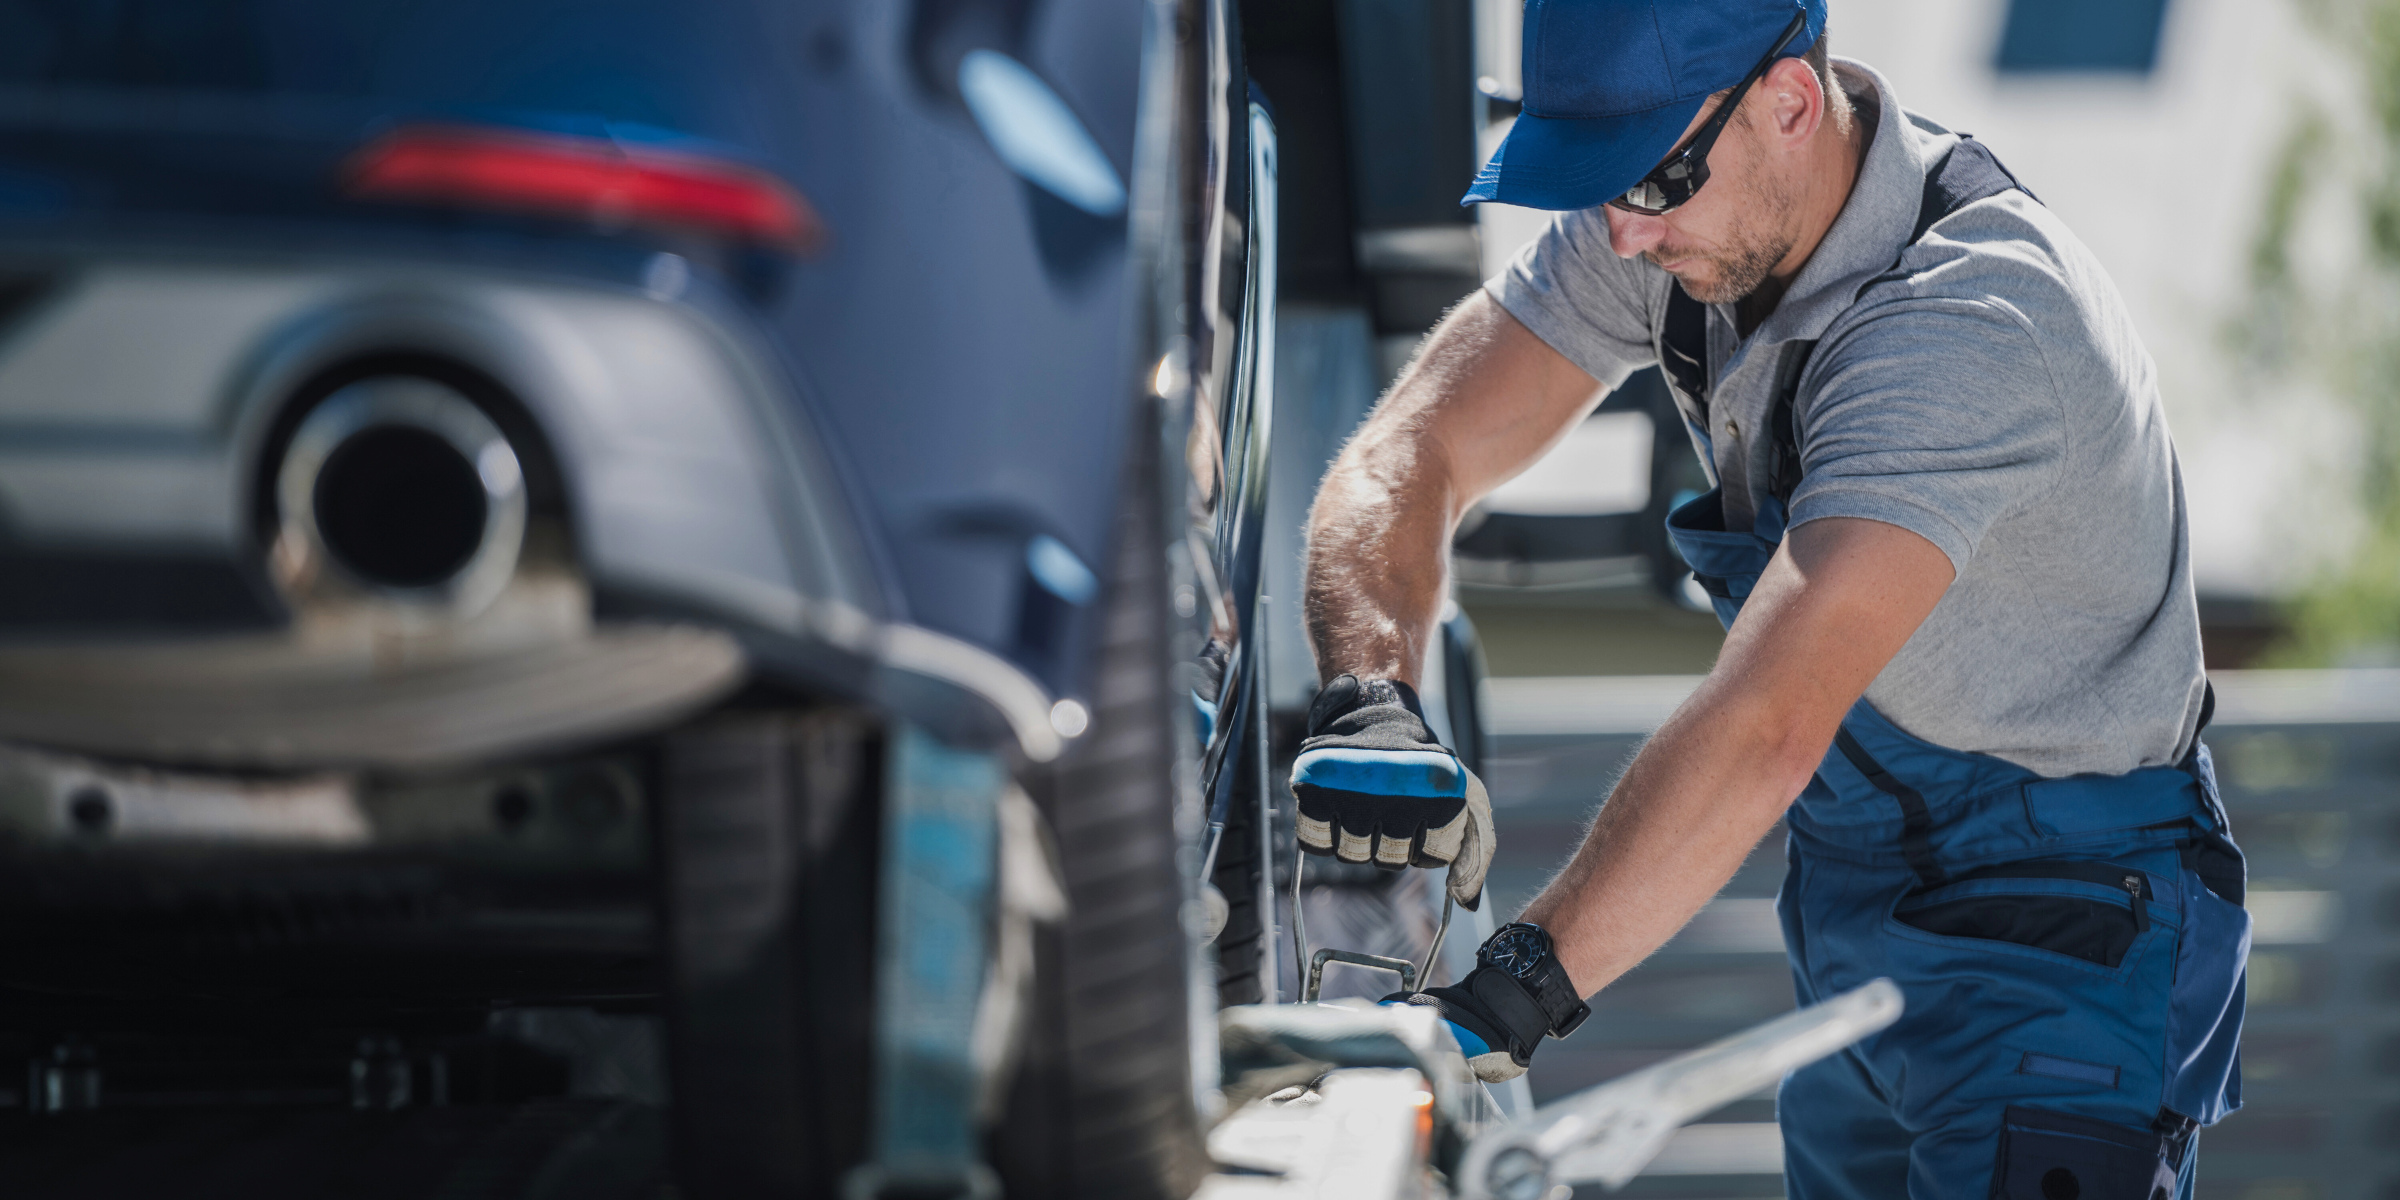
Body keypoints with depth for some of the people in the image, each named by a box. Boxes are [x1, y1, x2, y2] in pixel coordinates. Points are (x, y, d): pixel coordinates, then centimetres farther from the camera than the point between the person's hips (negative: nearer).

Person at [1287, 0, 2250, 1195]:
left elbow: (1769, 725, -41)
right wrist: (1368, 701, -29)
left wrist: (1514, 993, -46)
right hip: (1852, 914, 7)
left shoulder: (1971, 321, -32)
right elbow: (1412, 451, -10)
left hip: (2063, 942, -7)